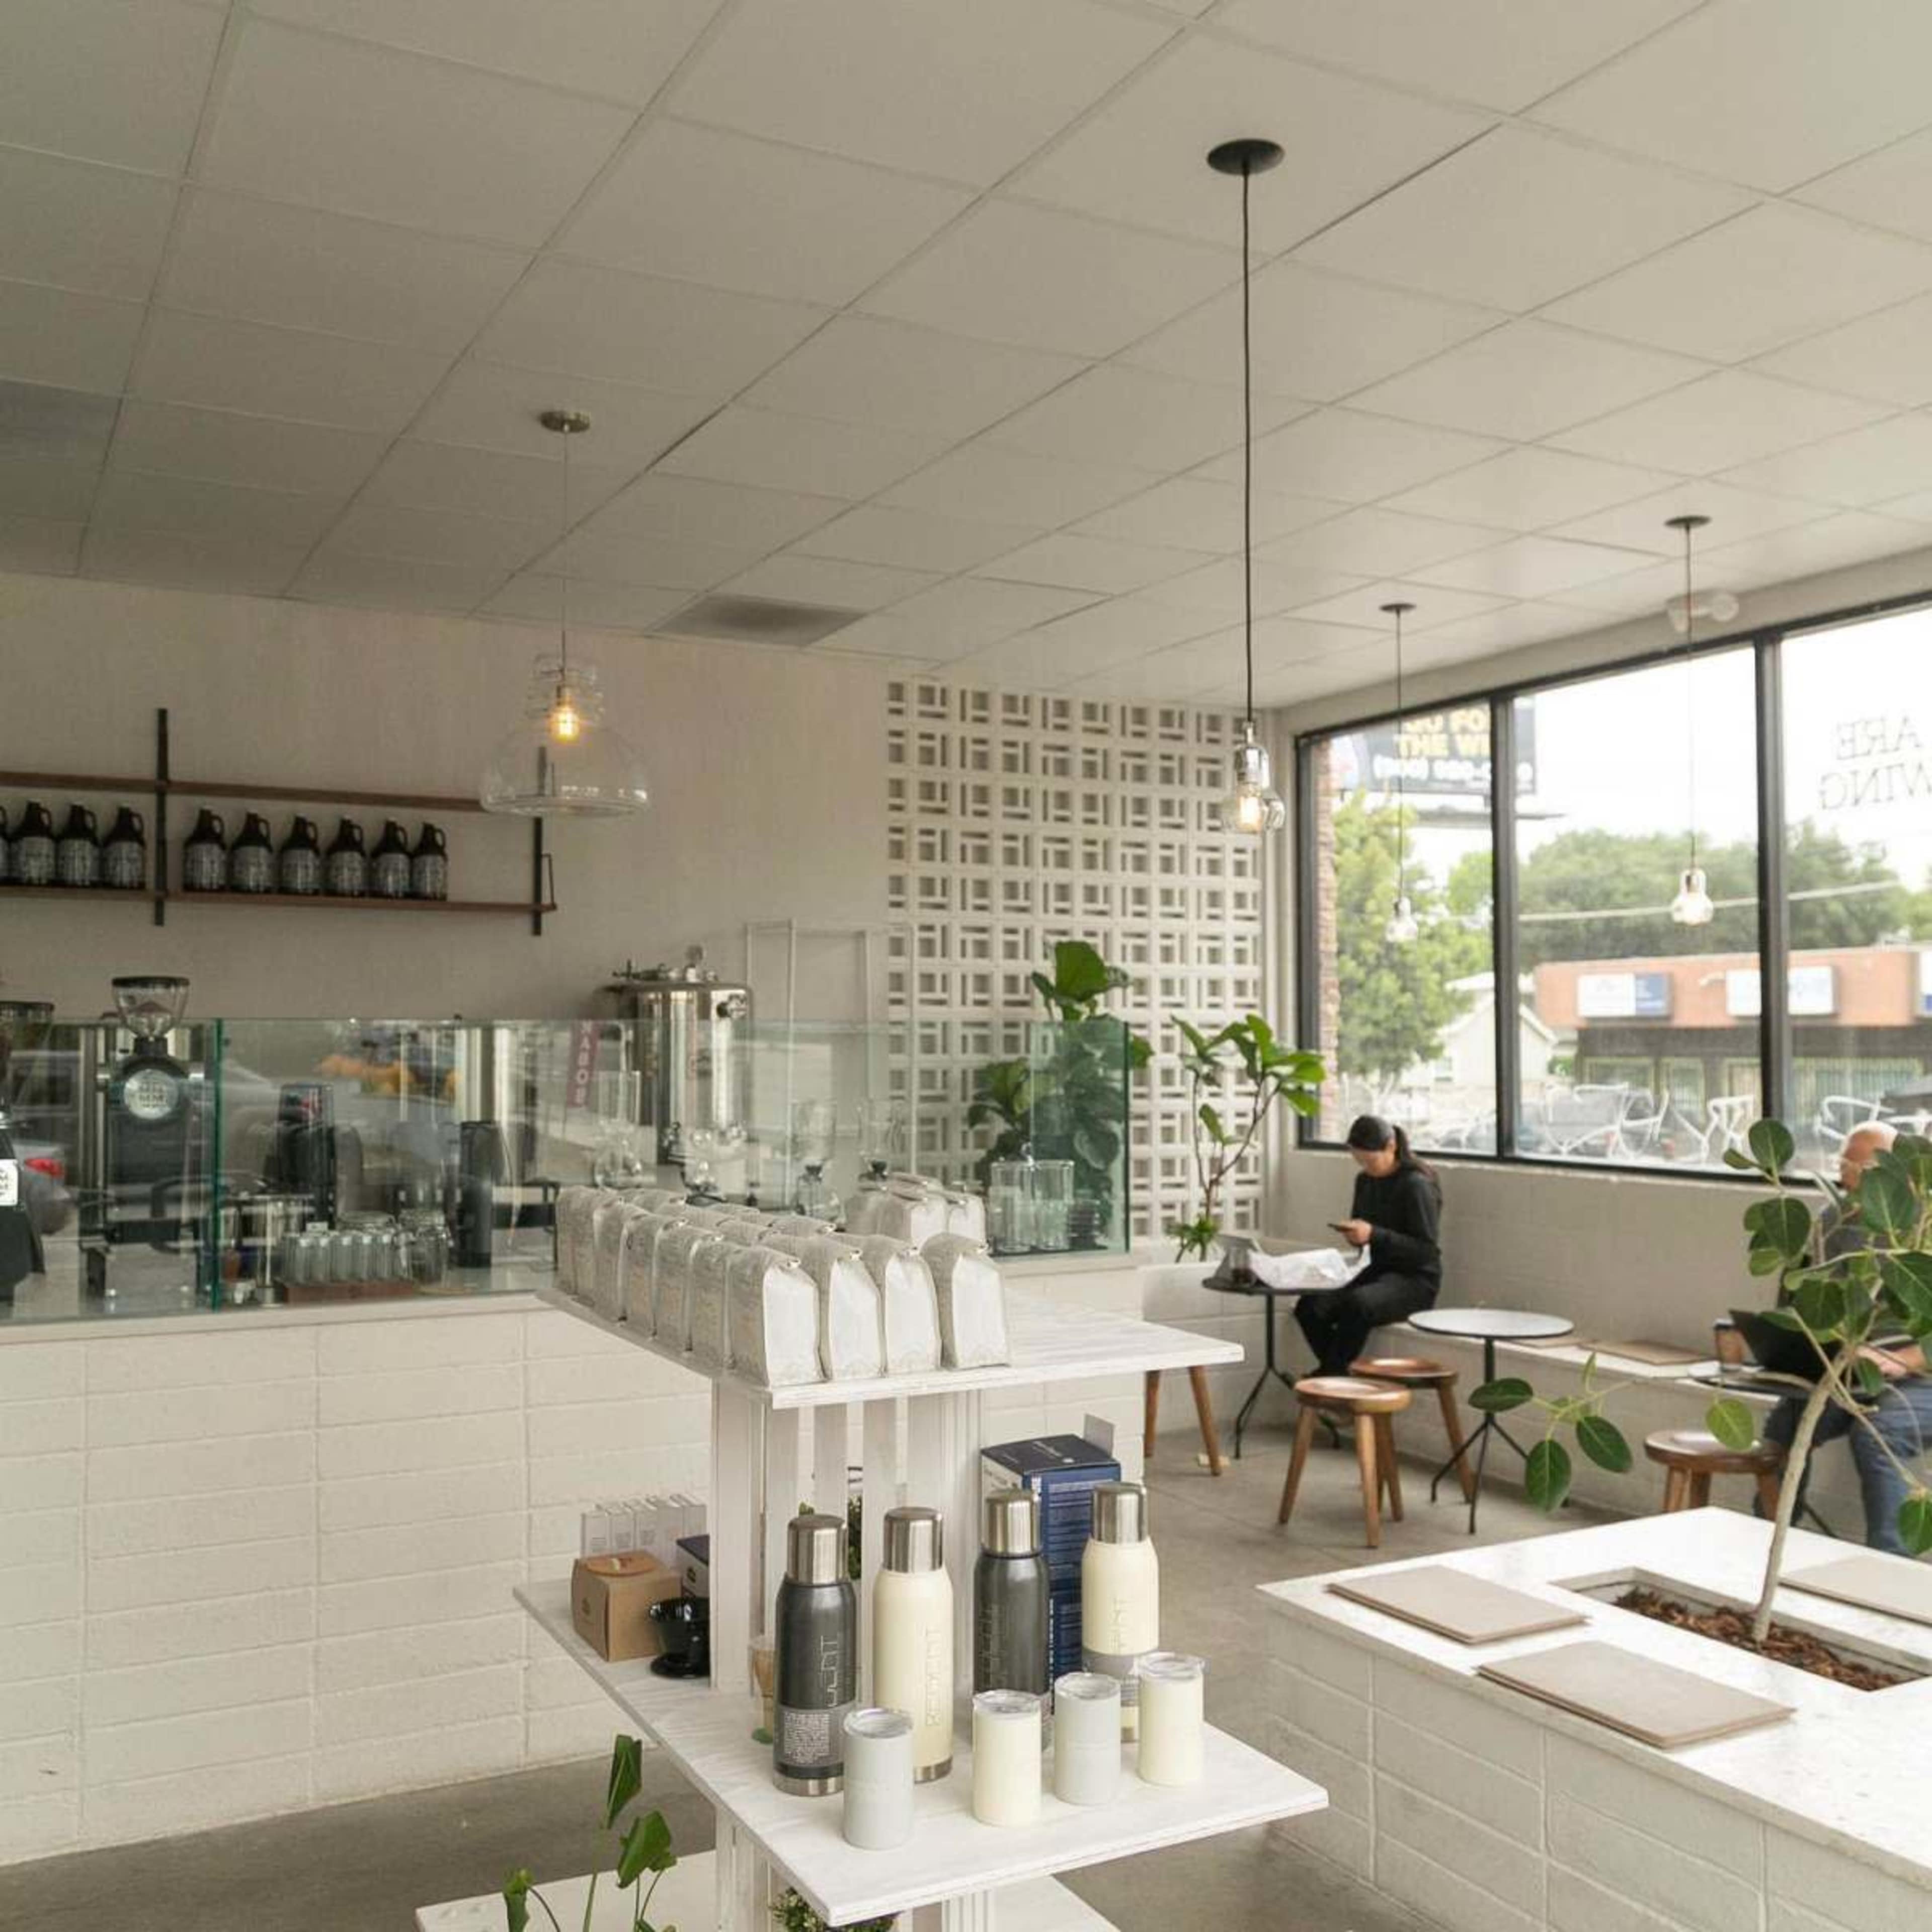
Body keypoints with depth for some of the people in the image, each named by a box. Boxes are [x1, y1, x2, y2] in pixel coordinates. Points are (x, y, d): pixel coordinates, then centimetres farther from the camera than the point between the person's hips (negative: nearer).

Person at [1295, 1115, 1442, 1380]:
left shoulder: (1417, 1186, -12)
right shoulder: (1365, 1181, 10)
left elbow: (1426, 1251, -14)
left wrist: (1374, 1234, -25)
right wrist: (1351, 1232, -4)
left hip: (1416, 1279, -7)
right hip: (1377, 1270, 7)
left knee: (1357, 1304, -37)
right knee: (1310, 1306, -20)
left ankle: (1329, 1375, -20)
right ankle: (1342, 1376, -10)